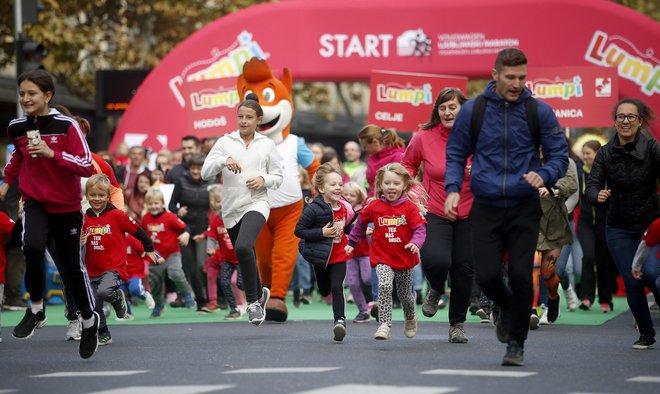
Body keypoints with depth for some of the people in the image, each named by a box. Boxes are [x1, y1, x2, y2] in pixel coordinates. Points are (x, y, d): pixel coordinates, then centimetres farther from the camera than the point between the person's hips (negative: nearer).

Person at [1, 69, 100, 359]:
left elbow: (87, 166, -19)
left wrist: (52, 153, -28)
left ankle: (89, 320, 32)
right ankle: (36, 309, -7)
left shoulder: (67, 126, -15)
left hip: (67, 206, -2)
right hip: (35, 202, 2)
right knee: (32, 247, -27)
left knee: (72, 267, 7)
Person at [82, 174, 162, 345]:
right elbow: (79, 241, 14)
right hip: (92, 270, 5)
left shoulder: (117, 215, -9)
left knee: (104, 291, -32)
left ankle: (118, 298, 2)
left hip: (114, 268, -5)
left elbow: (137, 231, 1)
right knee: (94, 307, 5)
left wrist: (149, 249, 11)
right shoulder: (85, 218, 3)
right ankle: (103, 336, 26)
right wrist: (80, 243, -10)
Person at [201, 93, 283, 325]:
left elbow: (278, 177, 12)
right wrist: (224, 160, -17)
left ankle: (253, 300, -14)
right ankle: (259, 294, 42)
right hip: (231, 208, 3)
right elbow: (206, 173, 0)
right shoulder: (225, 142, 6)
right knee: (245, 258, 13)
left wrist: (264, 179, -9)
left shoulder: (267, 145, 6)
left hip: (256, 204, -3)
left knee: (243, 247, -29)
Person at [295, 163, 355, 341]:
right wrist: (322, 233, -26)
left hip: (339, 256, 2)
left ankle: (340, 320, -6)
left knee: (337, 287, -11)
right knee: (324, 290, 13)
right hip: (321, 256, -2)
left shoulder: (343, 207, -3)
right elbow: (299, 230, -20)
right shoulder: (313, 209, -21)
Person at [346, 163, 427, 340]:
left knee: (405, 294, 16)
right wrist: (352, 243, 20)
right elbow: (361, 224, 13)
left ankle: (410, 318, 47)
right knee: (384, 286, -26)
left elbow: (420, 227, -13)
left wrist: (416, 242, -32)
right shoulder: (374, 206, -3)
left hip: (405, 258, 1)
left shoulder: (410, 207, -8)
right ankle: (384, 325, -24)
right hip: (382, 258, -1)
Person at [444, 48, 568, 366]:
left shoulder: (539, 112, 1)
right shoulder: (472, 111, 3)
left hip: (524, 209, -1)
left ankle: (516, 344, 9)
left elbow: (559, 155, 4)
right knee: (487, 276, -7)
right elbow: (455, 155, 10)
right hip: (485, 209, 1)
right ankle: (503, 307, 29)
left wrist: (543, 176, -17)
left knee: (520, 275, -8)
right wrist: (453, 189, -7)